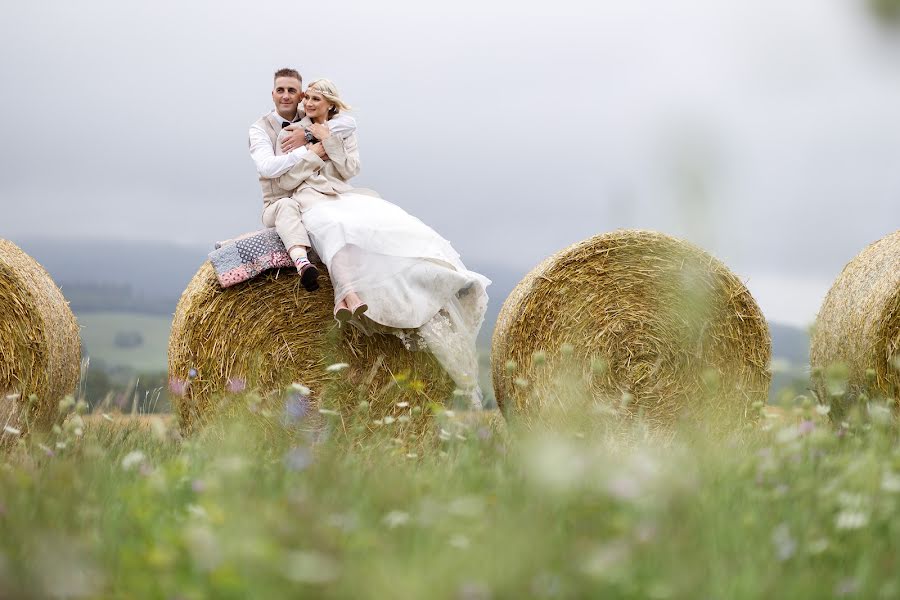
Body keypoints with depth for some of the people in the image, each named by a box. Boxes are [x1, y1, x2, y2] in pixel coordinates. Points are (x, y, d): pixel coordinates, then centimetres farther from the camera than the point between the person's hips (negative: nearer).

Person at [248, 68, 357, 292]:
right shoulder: (260, 128, 0)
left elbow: (349, 123, -9)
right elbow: (267, 167, -19)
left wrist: (308, 136, -18)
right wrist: (309, 150, -22)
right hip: (278, 205, -3)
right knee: (287, 206, -40)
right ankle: (303, 264, -68)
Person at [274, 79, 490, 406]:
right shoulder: (289, 134, 8)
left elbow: (349, 170, 2)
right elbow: (285, 180, -3)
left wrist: (329, 141, -6)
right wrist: (316, 151, -5)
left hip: (345, 196, 5)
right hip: (310, 199, -5)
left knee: (390, 222, -24)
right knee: (336, 226, -43)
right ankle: (349, 294, -63)